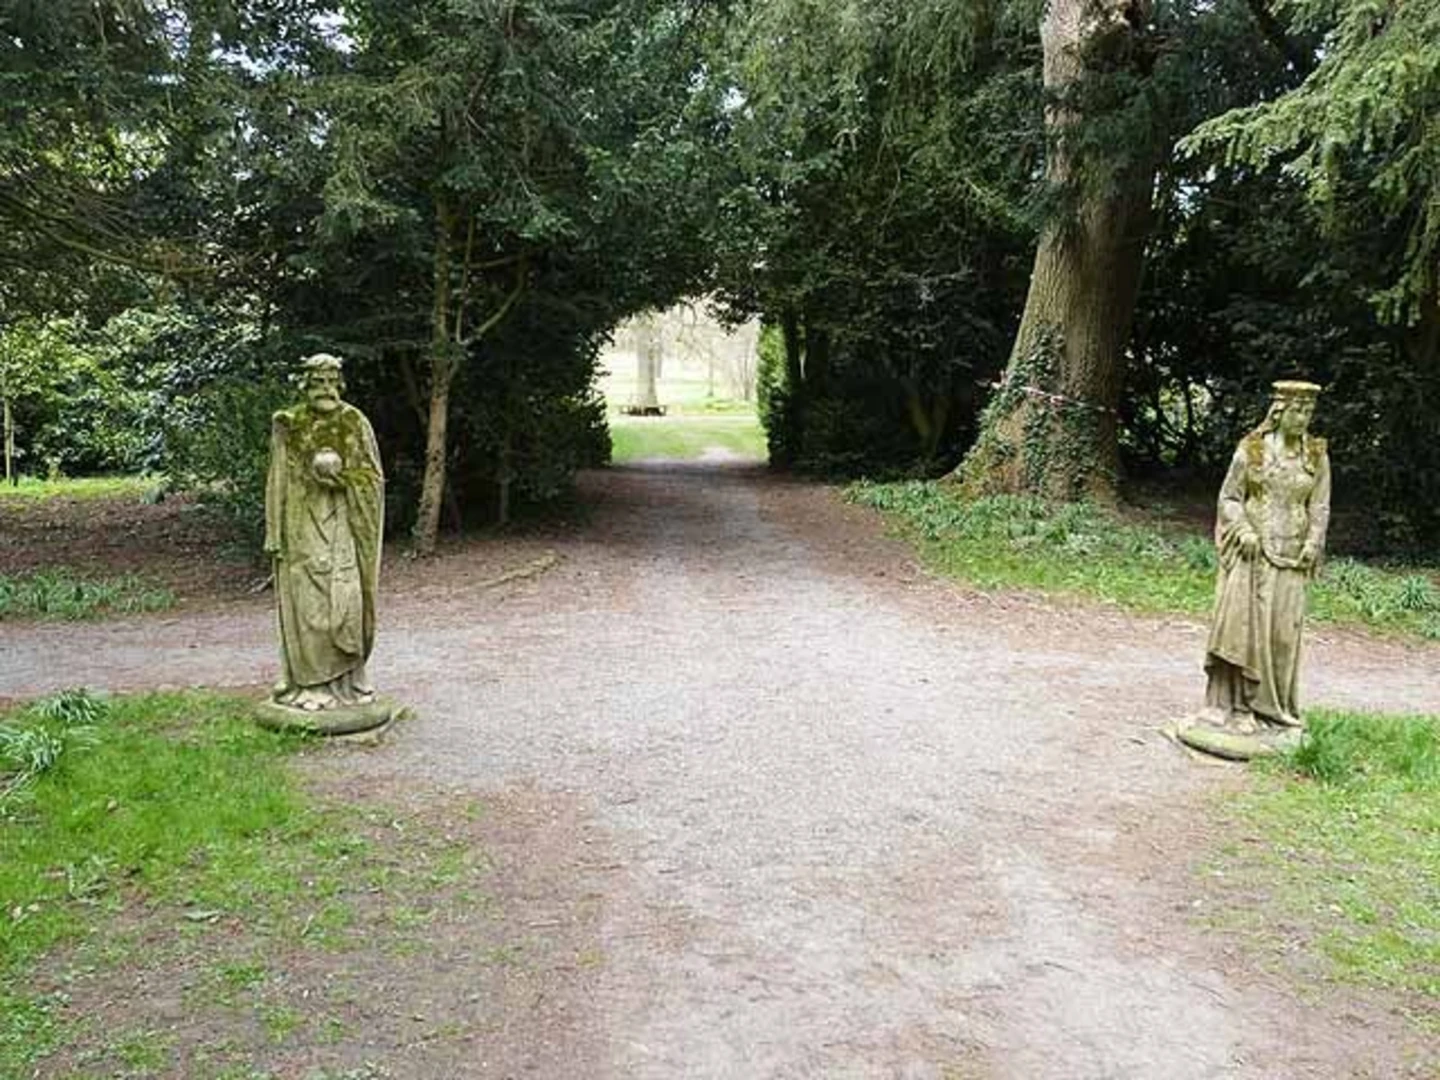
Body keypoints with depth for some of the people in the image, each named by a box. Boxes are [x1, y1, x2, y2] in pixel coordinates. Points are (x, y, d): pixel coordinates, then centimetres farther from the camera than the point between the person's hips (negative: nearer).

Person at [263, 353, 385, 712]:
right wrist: (275, 535, -2)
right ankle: (312, 681, 6)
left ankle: (348, 677, 10)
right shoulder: (288, 426, 3)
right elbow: (277, 483, 4)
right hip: (304, 524, -1)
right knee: (308, 601, -2)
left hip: (344, 523, 1)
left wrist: (340, 470, -13)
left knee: (346, 598, -2)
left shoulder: (355, 423, 5)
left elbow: (373, 476, 6)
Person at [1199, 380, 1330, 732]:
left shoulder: (1317, 456, 5)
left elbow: (1320, 506, 7)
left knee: (1283, 629, 3)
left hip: (1291, 556, 2)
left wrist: (1313, 543, -7)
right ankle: (1234, 704, 0)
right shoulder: (1251, 449, -1)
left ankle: (1268, 704, 13)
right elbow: (1229, 497, 1)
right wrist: (1243, 531, -14)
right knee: (1241, 621, -6)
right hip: (1251, 551, -2)